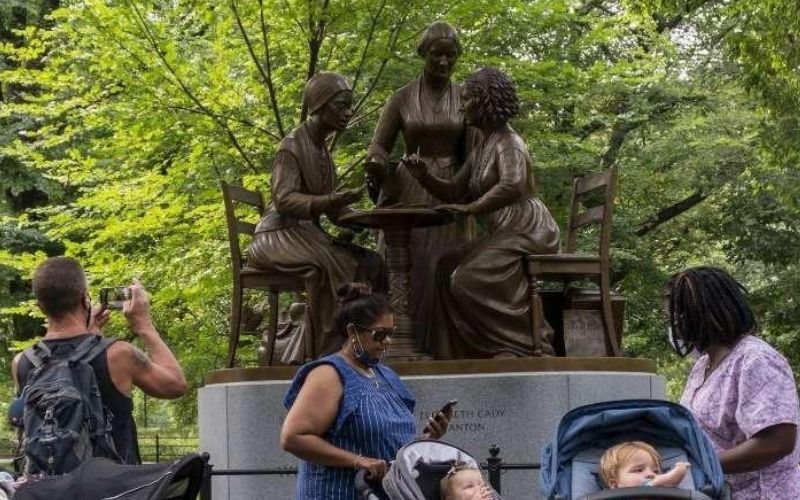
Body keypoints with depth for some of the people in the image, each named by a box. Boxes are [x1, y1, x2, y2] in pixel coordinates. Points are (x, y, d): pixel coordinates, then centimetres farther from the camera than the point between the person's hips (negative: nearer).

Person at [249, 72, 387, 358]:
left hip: (309, 235, 8)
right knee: (327, 265, -36)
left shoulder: (322, 148, 16)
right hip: (279, 236, -8)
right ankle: (329, 352, -34)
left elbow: (327, 207, 17)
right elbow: (283, 200, -20)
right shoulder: (292, 145, -10)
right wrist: (330, 201, -34)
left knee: (370, 262, -12)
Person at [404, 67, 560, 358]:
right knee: (449, 267, 7)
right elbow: (453, 192, 19)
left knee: (469, 279, -20)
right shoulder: (481, 150, 18)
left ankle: (525, 346, -15)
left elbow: (513, 185, -31)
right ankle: (459, 352, 5)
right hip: (504, 235, 10)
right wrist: (424, 178, 2)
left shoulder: (508, 143, -12)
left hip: (527, 233, -10)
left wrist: (472, 208, -27)